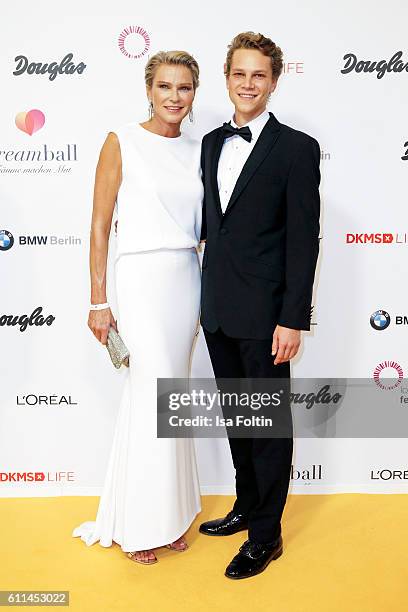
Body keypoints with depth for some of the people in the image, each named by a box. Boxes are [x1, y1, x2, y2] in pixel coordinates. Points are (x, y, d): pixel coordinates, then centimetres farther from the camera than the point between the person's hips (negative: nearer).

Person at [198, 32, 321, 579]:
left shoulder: (298, 148, -7)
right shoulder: (212, 143, 11)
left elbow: (304, 241, -11)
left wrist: (293, 320, -16)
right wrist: (203, 297, 12)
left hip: (263, 313, -6)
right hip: (217, 308, 6)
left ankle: (267, 535, 23)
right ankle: (246, 508, 38)